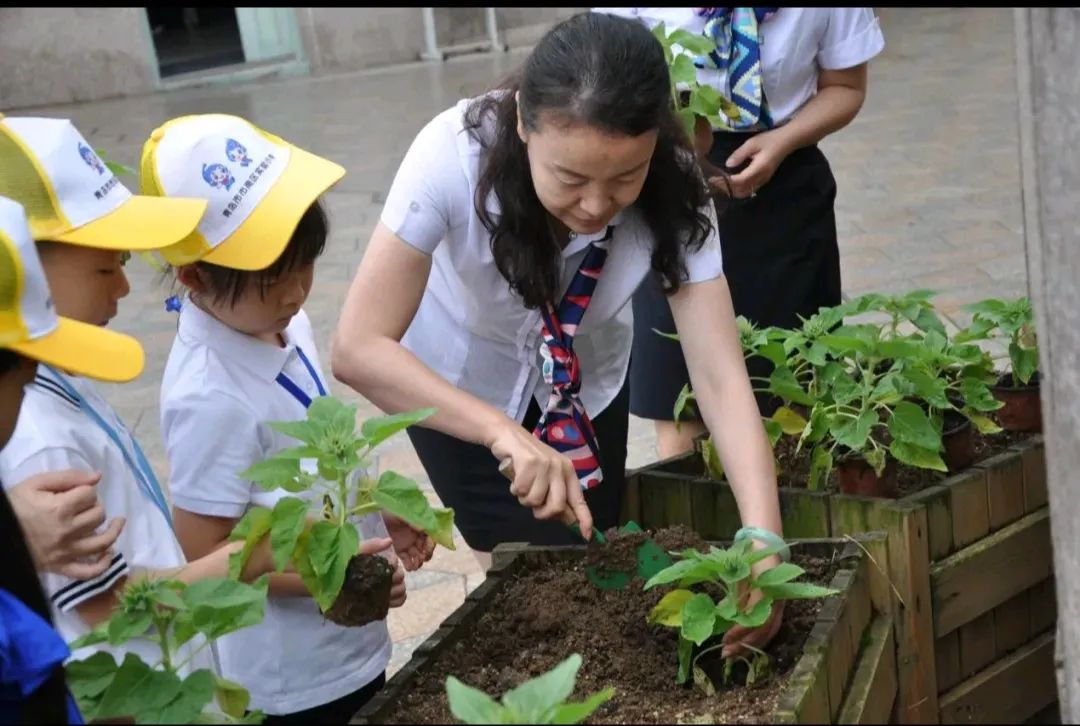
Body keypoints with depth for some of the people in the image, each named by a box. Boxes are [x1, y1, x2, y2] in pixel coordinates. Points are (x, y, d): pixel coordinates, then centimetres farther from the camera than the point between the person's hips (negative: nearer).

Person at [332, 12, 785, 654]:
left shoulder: (673, 190, -30)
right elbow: (359, 348, -37)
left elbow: (722, 379, -32)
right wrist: (503, 432, -50)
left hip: (586, 382, 2)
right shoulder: (455, 155, -37)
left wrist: (763, 543, -46)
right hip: (460, 384, -2)